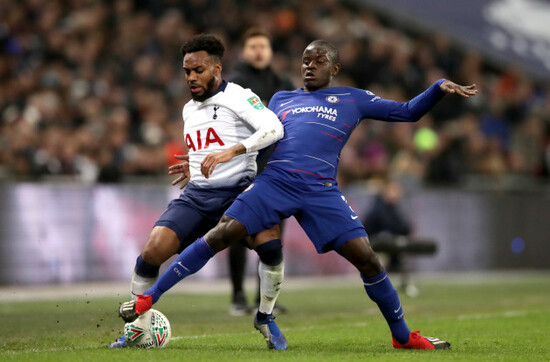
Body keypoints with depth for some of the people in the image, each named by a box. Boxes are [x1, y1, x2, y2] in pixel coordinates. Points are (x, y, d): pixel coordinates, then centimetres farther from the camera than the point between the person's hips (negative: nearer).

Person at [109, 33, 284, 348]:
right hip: (196, 195, 5)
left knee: (270, 238, -32)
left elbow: (273, 128, -25)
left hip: (236, 191, -5)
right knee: (154, 249, -17)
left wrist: (232, 152, -35)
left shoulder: (239, 98, -6)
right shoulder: (189, 110, 18)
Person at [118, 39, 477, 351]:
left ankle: (403, 335, 9)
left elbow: (408, 112, 21)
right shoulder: (281, 99, 24)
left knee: (366, 257, -10)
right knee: (220, 236, -16)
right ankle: (148, 298, -11)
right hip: (273, 182, 1)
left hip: (322, 193, -1)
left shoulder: (353, 99, 20)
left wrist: (440, 88, 5)